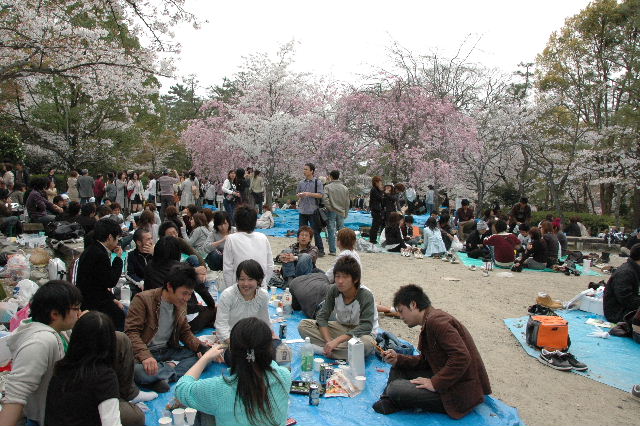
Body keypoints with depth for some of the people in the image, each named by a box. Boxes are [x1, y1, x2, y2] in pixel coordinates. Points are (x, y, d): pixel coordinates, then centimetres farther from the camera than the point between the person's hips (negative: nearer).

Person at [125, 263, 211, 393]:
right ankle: (172, 368, -14)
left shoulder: (180, 304, 6)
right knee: (137, 371, -39)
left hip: (168, 351, 6)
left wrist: (202, 348, -7)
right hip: (144, 353, -6)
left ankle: (163, 377, -22)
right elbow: (131, 332, -20)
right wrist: (145, 356, -36)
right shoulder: (143, 299, -14)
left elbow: (185, 332, 13)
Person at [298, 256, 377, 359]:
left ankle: (323, 350, -27)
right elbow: (322, 316, -11)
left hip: (361, 332, -4)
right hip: (340, 327, 4)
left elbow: (366, 326, -30)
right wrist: (329, 341, -28)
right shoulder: (333, 290, -13)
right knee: (303, 325, -14)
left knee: (366, 343, -42)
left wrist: (337, 340, -36)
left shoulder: (366, 296, -24)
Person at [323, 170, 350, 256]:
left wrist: (329, 207, -8)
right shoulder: (345, 188, 7)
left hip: (331, 212, -3)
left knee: (331, 232, 2)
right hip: (341, 212, 3)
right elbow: (347, 203, 8)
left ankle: (332, 250, 4)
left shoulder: (327, 187, -5)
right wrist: (345, 213, 14)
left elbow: (325, 198, -19)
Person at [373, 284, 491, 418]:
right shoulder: (429, 322, 13)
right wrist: (398, 359, 2)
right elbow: (426, 361, 15)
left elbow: (461, 358, -30)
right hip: (448, 381, 11)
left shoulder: (436, 320, -21)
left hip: (459, 393, -11)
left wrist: (435, 383, -24)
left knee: (394, 389, -20)